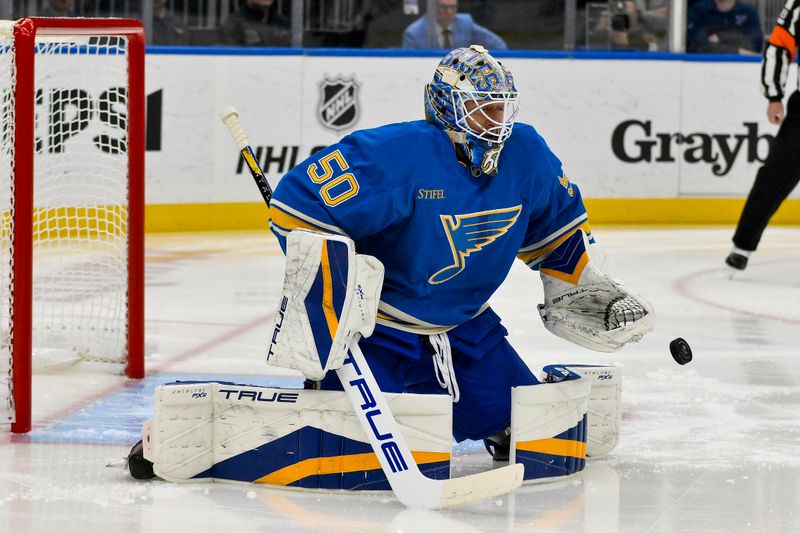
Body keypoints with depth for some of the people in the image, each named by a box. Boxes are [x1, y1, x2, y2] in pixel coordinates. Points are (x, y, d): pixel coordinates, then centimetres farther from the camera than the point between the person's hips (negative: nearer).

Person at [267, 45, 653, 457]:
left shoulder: (525, 153, -4)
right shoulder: (396, 155, -26)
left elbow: (557, 222, 16)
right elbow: (296, 203, -25)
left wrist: (579, 290, 14)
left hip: (466, 326, 6)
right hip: (377, 328, -6)